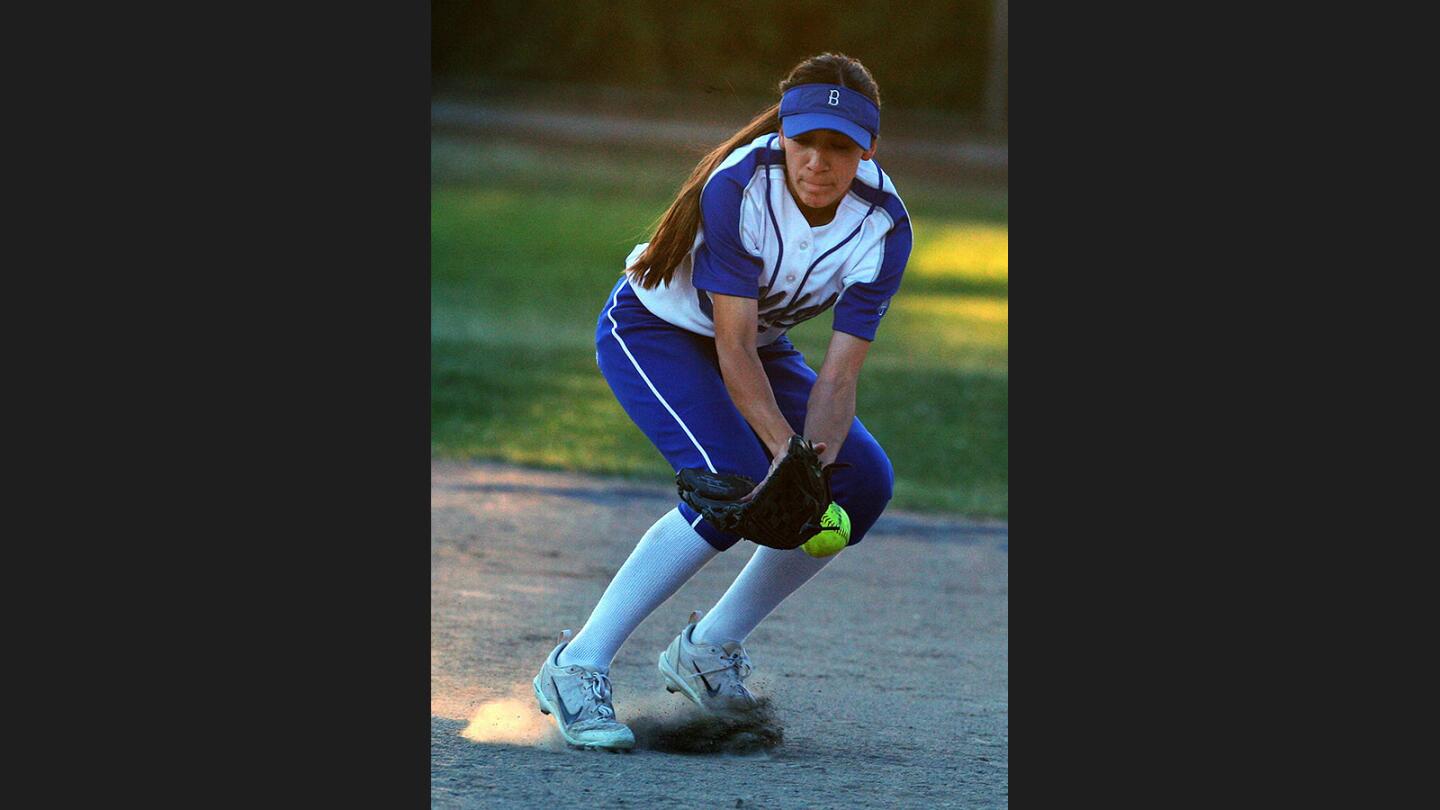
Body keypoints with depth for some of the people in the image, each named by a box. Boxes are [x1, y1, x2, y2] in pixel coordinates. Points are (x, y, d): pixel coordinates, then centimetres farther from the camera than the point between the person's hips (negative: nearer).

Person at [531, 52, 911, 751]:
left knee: (862, 482, -9)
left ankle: (708, 648, 6)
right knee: (737, 484, -28)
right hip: (652, 332, -6)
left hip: (760, 344, 6)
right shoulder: (738, 187, -33)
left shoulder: (882, 225, -20)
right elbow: (733, 350, -32)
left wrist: (815, 463, -37)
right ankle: (576, 666, -24)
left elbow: (839, 374, -20)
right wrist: (786, 452, -43)